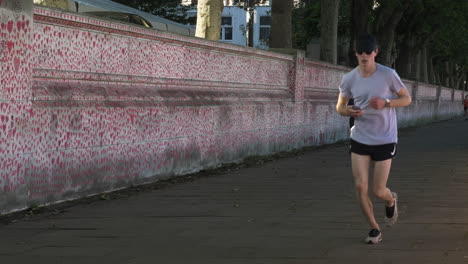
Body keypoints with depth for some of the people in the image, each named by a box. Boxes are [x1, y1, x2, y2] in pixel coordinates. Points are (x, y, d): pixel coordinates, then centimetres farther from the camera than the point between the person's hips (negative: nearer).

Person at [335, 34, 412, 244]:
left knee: (378, 191, -1)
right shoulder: (349, 79, -3)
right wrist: (348, 111, -15)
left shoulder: (388, 75, -10)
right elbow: (340, 106, 10)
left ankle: (391, 201, 37)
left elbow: (407, 99, 0)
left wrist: (385, 103, -19)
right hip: (359, 140, 2)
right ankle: (374, 229, 12)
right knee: (360, 186, -7)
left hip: (385, 140, -2)